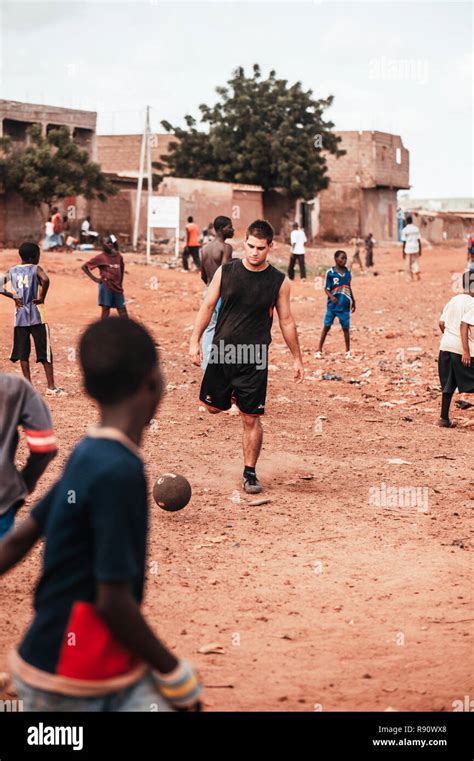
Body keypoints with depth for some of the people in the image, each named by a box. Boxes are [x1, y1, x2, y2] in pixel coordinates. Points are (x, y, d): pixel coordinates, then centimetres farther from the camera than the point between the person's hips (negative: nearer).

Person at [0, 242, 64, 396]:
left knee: (23, 352, 8)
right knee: (45, 352, 1)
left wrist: (13, 296, 5)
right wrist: (42, 297, -13)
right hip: (37, 315, -4)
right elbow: (45, 280, -25)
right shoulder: (36, 269, -6)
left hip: (20, 315, 4)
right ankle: (51, 386, -1)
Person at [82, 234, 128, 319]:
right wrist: (94, 279, -6)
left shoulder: (119, 256, 8)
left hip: (117, 288, 5)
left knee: (123, 313, 6)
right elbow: (84, 267, -3)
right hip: (106, 287, -5)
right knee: (105, 310, -3)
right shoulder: (101, 257, -5)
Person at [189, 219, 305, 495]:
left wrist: (297, 358, 7)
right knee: (214, 407, 9)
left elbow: (286, 322, 6)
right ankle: (232, 394, 43)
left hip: (254, 358, -2)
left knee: (251, 418, -1)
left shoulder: (279, 281, -2)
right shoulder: (226, 271, 0)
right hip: (222, 352, 2)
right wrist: (195, 340, 0)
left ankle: (250, 473, 11)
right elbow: (208, 306, 7)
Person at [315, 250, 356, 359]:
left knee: (346, 328, 7)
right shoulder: (330, 273, -8)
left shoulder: (348, 272, 5)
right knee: (326, 326, 2)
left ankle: (348, 351, 19)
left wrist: (353, 301, 21)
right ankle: (319, 350, 9)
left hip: (345, 305, 3)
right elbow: (326, 288, -6)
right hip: (332, 305, -3)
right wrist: (331, 297, -25)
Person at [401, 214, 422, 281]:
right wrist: (420, 250, 12)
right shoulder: (416, 229, 4)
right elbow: (419, 240, 4)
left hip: (408, 249, -2)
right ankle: (417, 274, -7)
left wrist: (403, 252, 1)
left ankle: (411, 277, 7)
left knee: (409, 264, 6)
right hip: (416, 249, 3)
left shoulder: (405, 230, -6)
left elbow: (404, 242, -6)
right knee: (416, 262, 11)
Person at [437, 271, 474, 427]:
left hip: (446, 345, 7)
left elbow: (441, 323, 11)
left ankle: (444, 418, 11)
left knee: (448, 384, 11)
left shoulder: (453, 300, 13)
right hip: (461, 348, -7)